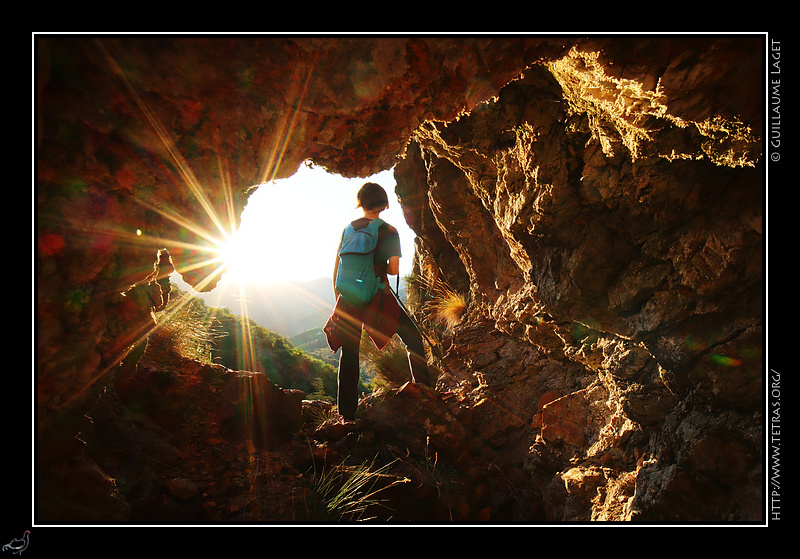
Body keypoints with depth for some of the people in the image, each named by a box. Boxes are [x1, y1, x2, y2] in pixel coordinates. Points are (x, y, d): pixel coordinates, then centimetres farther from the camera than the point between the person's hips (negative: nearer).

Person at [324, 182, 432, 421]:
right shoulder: (389, 231, -1)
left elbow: (337, 269, 10)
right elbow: (394, 269, -7)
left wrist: (338, 298, 18)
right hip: (377, 295, -4)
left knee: (349, 352, 8)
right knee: (413, 339, 10)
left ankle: (347, 413, 11)